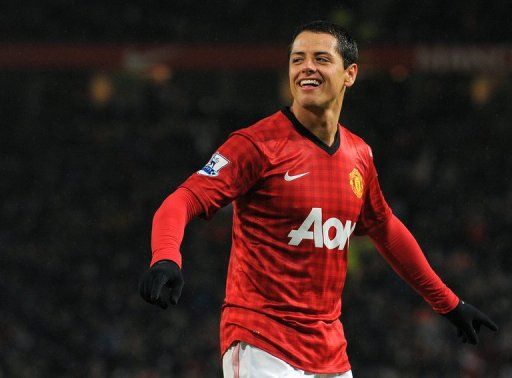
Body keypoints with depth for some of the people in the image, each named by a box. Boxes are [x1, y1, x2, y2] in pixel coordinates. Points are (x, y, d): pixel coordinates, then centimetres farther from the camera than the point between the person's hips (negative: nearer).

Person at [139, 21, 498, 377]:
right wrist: (165, 259, -38)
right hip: (260, 346, -6)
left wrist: (449, 303, 30)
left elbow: (385, 228, 25)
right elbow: (182, 201, -17)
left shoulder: (359, 155, 10)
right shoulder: (260, 143, -9)